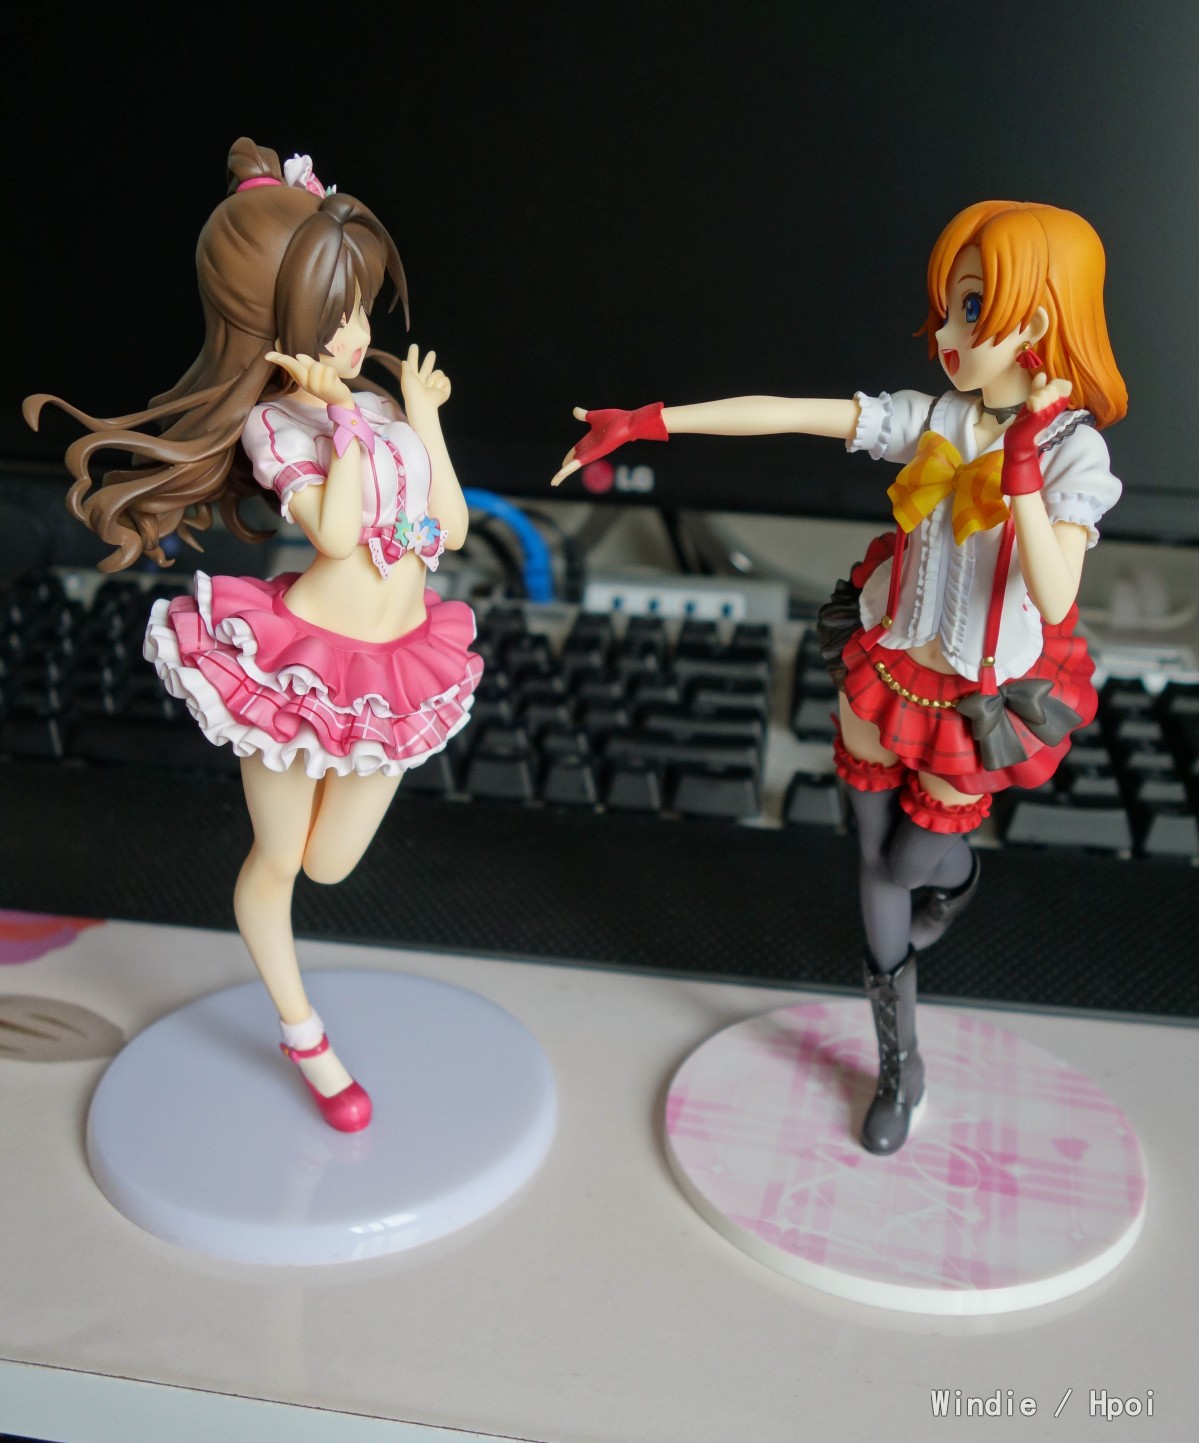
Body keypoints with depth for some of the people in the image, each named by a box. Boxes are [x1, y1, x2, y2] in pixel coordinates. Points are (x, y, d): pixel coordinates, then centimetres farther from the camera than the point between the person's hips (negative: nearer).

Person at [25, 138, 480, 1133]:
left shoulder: (377, 397, 3)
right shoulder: (273, 422, -13)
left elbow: (452, 527, 1)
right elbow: (336, 534, -27)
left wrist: (425, 418, 1)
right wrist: (347, 419, -24)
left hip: (397, 667, 5)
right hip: (299, 664, -5)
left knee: (330, 865, 15)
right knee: (276, 864, 15)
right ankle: (303, 1036, 37)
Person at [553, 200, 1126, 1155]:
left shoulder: (1073, 451, -17)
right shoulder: (926, 420, -9)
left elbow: (1053, 600, -30)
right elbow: (780, 414, -12)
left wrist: (1020, 464, -34)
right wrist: (647, 421, -17)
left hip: (974, 707, -3)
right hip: (883, 675, 4)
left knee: (907, 867, 9)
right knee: (875, 868, 12)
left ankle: (958, 870, 50)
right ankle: (900, 1069, 31)